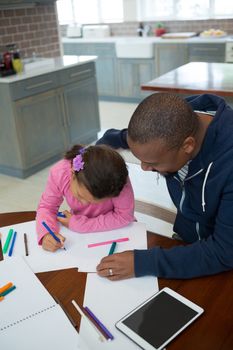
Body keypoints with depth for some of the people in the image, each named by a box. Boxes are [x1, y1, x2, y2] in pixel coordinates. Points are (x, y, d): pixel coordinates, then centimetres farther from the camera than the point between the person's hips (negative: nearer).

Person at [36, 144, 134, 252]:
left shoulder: (118, 181, -34)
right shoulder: (59, 173, -27)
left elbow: (125, 216, -27)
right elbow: (47, 206, -14)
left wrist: (78, 225, -27)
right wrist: (46, 234, -34)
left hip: (111, 232, 0)